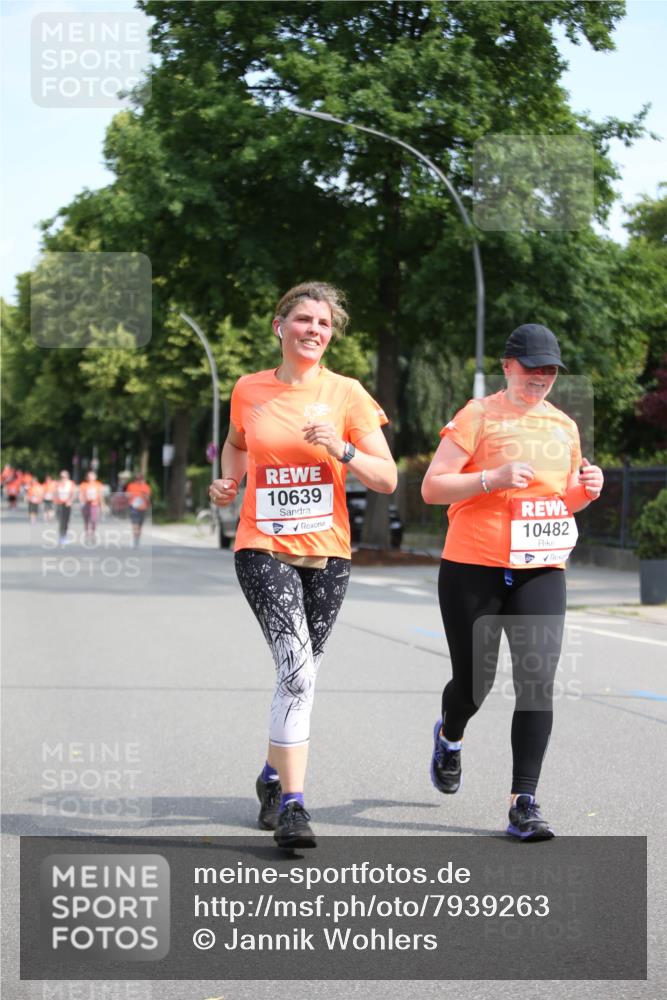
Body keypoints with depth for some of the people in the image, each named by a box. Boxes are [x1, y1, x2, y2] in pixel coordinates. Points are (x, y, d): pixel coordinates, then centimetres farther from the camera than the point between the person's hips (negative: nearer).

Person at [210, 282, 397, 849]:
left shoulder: (347, 394, 0)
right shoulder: (249, 391, 5)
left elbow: (388, 480, -2)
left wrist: (341, 450, -18)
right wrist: (229, 483, 8)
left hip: (327, 553, 1)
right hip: (263, 549, -1)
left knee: (299, 675, 10)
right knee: (297, 668, -20)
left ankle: (274, 777, 35)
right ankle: (292, 805, -20)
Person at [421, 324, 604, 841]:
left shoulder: (564, 426, 13)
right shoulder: (478, 416, -4)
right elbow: (432, 487, -8)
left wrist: (587, 489, 2)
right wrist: (493, 478, -21)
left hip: (542, 571, 3)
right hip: (474, 569, -3)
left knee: (538, 680, -10)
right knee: (474, 680, 6)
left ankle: (524, 801, -4)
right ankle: (449, 736, 43)